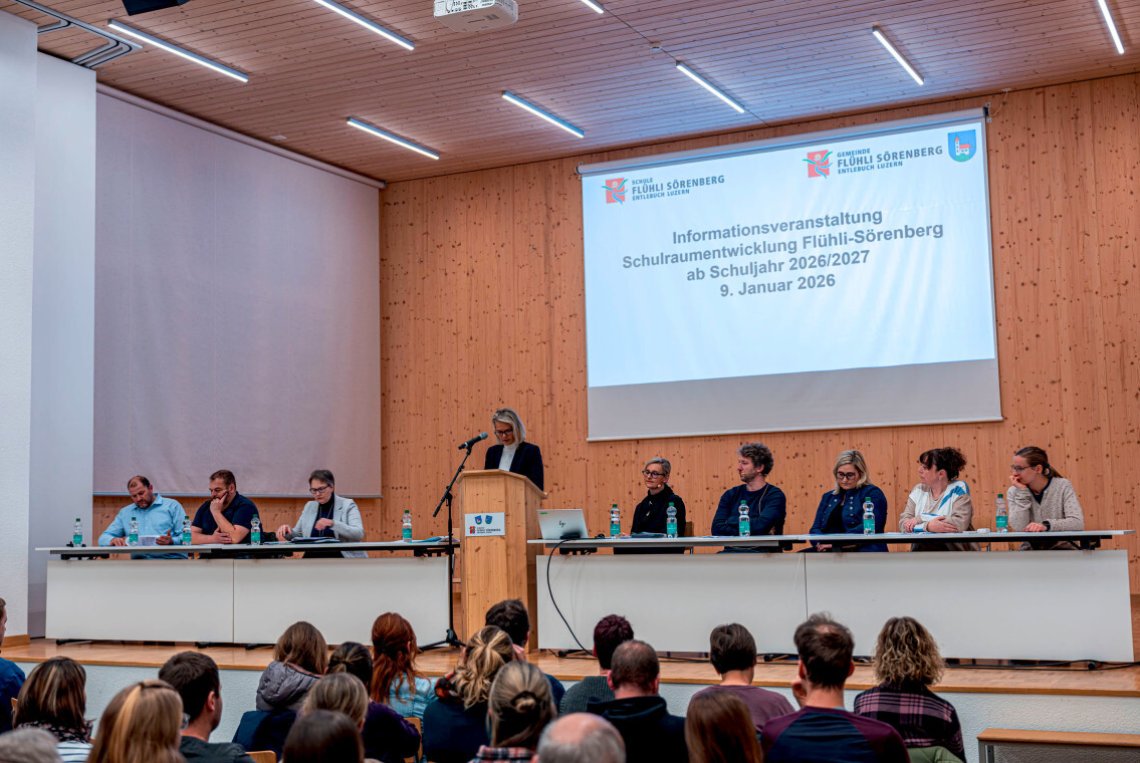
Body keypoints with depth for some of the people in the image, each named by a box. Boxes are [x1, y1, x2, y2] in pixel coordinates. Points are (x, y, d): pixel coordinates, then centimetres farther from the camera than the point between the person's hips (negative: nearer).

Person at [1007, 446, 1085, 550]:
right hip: (1031, 550, 1)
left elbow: (1077, 523, -14)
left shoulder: (1063, 486, -3)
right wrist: (1022, 492, -13)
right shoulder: (1014, 492, 2)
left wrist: (1046, 525, -28)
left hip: (1061, 548, -1)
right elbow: (1019, 528, -11)